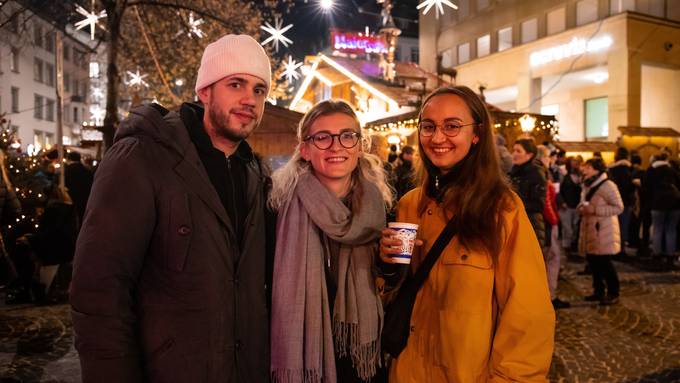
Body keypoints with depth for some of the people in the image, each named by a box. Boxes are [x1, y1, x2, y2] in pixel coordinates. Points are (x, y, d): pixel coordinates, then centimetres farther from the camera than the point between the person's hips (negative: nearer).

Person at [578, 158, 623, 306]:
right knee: (593, 261, 10)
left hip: (604, 230, -8)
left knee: (604, 262, -4)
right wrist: (582, 208, 1)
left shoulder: (607, 185, -14)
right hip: (590, 228, 8)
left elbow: (618, 207, -17)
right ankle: (599, 291, 22)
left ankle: (613, 293, 9)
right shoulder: (587, 185, 13)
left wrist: (594, 210, -22)